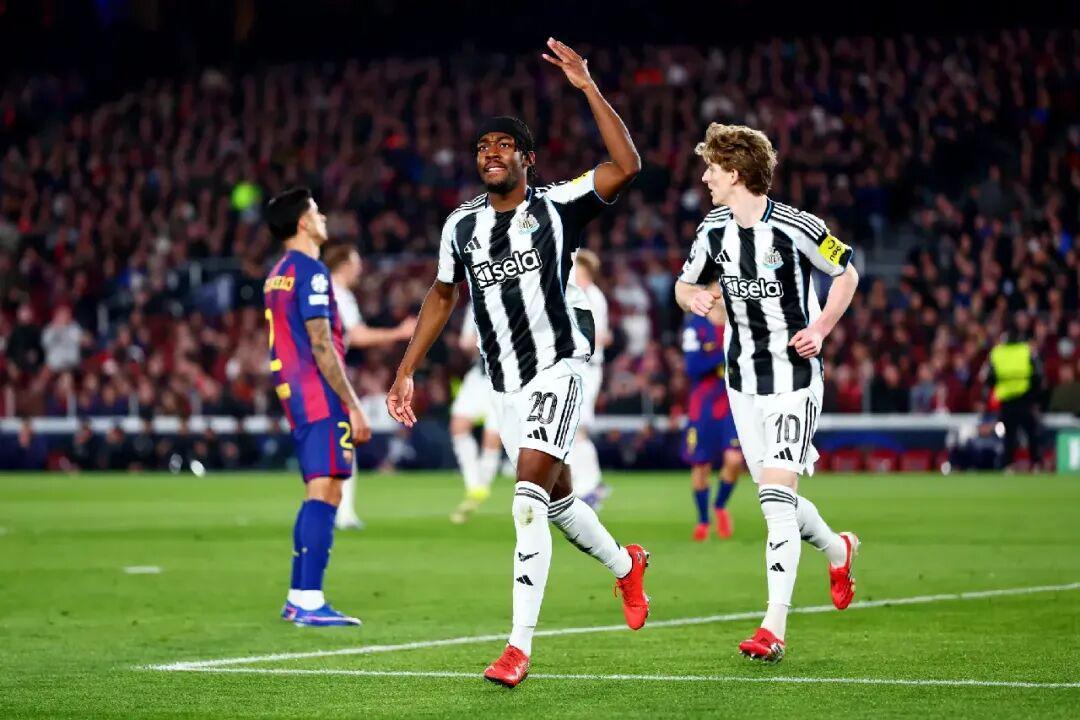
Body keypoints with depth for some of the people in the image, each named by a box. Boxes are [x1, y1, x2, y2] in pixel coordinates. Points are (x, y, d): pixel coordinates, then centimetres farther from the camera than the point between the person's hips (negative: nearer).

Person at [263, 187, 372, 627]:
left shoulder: (277, 275, 18)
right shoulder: (310, 272, -12)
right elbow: (321, 347, -17)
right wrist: (353, 405, -16)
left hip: (294, 395, 10)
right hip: (321, 397, -10)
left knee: (317, 494, 15)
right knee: (325, 494, -12)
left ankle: (297, 597, 15)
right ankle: (311, 603, -17)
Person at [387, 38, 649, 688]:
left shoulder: (557, 206, -7)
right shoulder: (461, 226, 7)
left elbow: (626, 166, -20)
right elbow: (443, 297, 20)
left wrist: (588, 88, -23)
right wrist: (407, 372, 17)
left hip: (558, 366, -6)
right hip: (505, 381, 6)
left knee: (530, 498, -18)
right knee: (556, 496, 16)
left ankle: (520, 646, -19)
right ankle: (625, 565, 46)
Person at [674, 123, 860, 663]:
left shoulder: (796, 228, -14)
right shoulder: (713, 232, 2)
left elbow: (846, 274, 1)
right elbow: (685, 285, 17)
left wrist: (820, 329, -11)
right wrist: (694, 296, -7)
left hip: (795, 376, -6)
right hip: (743, 380, 6)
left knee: (777, 496, -16)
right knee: (775, 501, 11)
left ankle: (774, 628, -18)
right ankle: (836, 548, 43)